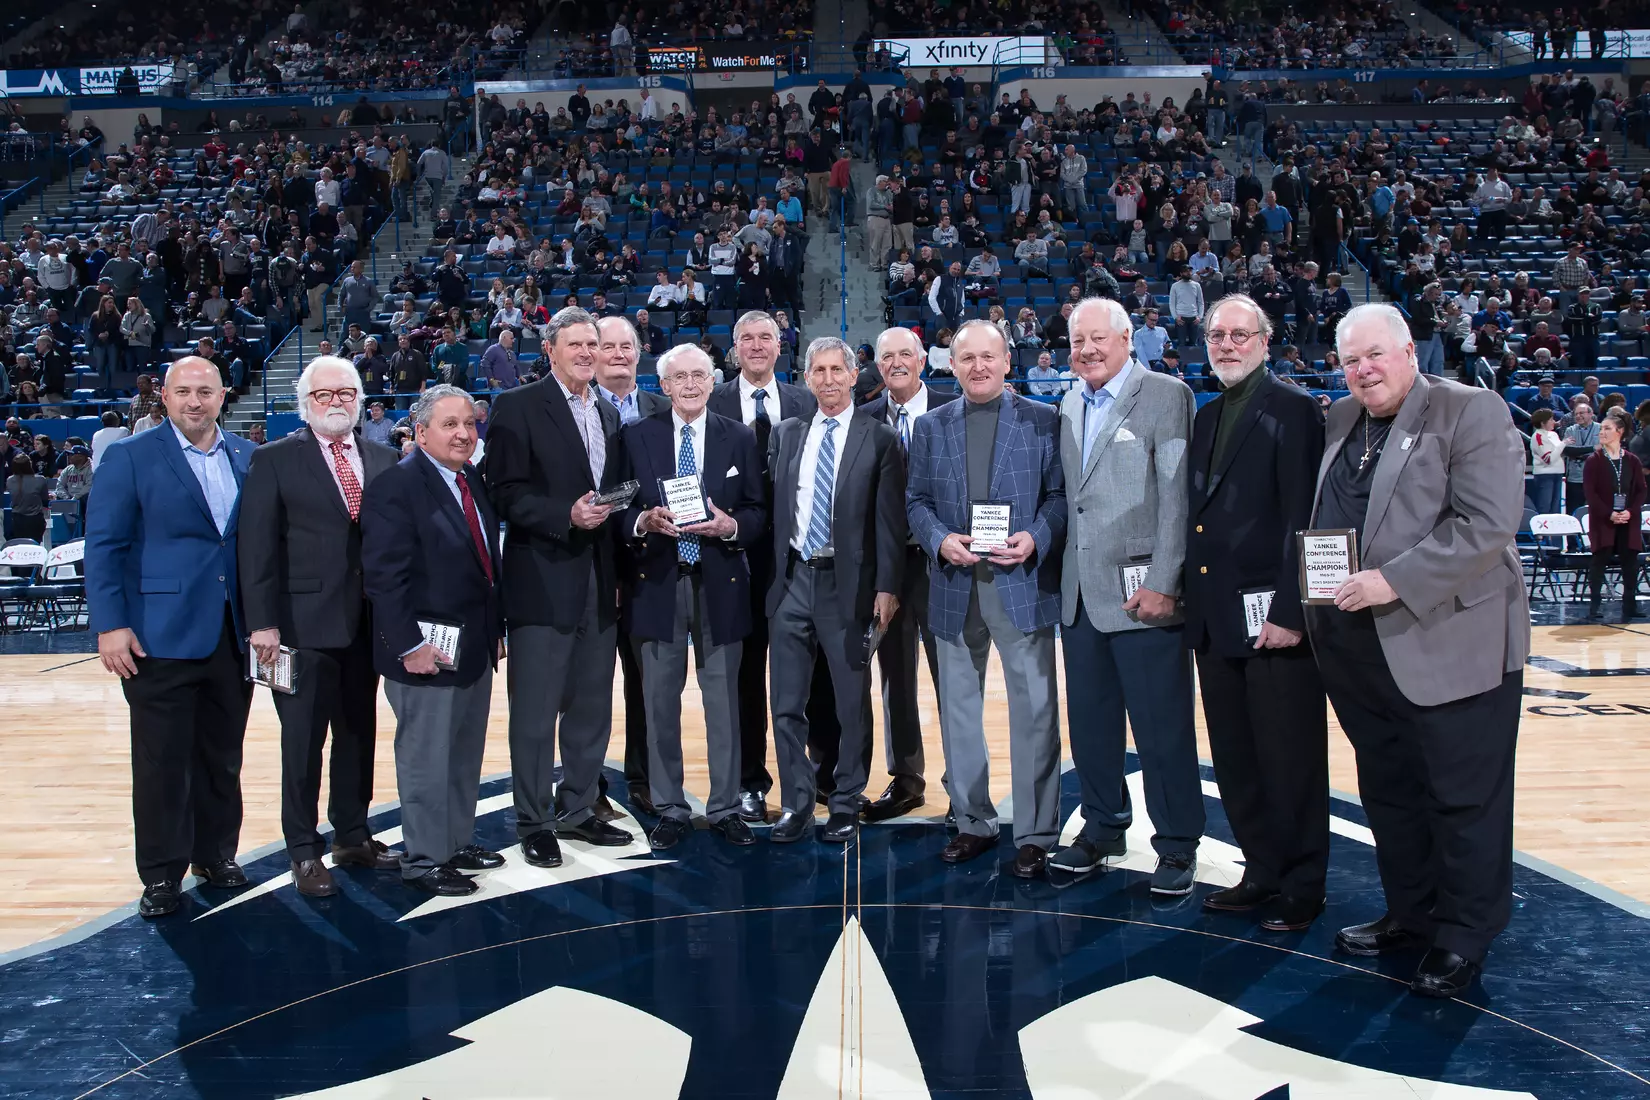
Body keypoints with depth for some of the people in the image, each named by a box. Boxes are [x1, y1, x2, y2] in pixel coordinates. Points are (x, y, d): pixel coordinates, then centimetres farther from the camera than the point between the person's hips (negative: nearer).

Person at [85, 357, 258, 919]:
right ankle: (162, 874, 17)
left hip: (234, 634, 4)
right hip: (162, 636, -3)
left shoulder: (248, 458, 9)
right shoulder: (129, 458, -2)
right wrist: (110, 626, -13)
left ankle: (216, 853, 28)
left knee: (223, 755, 13)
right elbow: (102, 546, -6)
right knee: (162, 761, 4)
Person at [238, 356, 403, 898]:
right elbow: (257, 546, -5)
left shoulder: (384, 460, 10)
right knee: (303, 741, 4)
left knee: (359, 733, 13)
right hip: (304, 624, -4)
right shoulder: (274, 460, -1)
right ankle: (304, 852, 16)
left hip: (368, 623, 4)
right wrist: (262, 622, -11)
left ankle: (352, 836, 28)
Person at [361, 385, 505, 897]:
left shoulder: (473, 482, 12)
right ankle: (424, 860, 16)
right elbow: (384, 576, -18)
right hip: (426, 652, -8)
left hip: (474, 646, 8)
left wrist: (496, 626, 13)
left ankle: (458, 842, 31)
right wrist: (410, 645, -21)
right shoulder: (394, 486, -14)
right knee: (426, 759, 3)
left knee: (466, 755, 17)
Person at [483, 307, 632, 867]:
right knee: (535, 712, 1)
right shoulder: (518, 405, -4)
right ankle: (533, 822, 13)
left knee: (592, 707, 13)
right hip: (543, 582, -6)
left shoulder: (608, 413, 16)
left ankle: (577, 809, 27)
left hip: (599, 582, 7)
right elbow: (506, 491, -12)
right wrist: (567, 516, -23)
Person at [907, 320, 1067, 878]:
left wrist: (1035, 539, -17)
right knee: (958, 710, 11)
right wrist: (940, 540, -8)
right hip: (955, 588, 3)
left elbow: (1061, 493, 0)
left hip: (1022, 583, -3)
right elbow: (916, 500, 10)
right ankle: (973, 823, 25)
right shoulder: (931, 427, 11)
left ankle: (1036, 835, 10)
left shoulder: (1042, 420, 3)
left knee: (1034, 711, -1)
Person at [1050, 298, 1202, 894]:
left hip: (1141, 591, -6)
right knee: (1090, 720, 13)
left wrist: (1163, 583, -17)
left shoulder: (1166, 395, -5)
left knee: (1163, 726, 0)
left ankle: (1176, 845, 14)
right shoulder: (1069, 405, 16)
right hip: (1080, 592, 6)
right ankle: (1102, 826, 28)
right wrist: (1060, 571, 8)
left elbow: (1177, 495, -11)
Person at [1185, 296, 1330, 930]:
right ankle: (1263, 871, 27)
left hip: (1274, 619, -7)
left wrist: (1289, 611, -18)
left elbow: (1303, 516, -14)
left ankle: (1302, 887, 16)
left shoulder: (1291, 409, -6)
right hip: (1216, 618, 8)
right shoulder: (1206, 419, 17)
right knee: (1235, 762, 14)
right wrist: (1192, 602, 10)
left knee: (1291, 760, 3)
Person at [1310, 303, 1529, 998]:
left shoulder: (1472, 412, -8)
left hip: (1450, 644, -7)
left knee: (1464, 798, 4)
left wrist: (1396, 582, -22)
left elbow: (1488, 523, -18)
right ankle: (1411, 915, 32)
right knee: (1388, 792, 17)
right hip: (1358, 649, 7)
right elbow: (1320, 520, 20)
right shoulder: (1338, 422, 13)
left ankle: (1463, 940, 19)